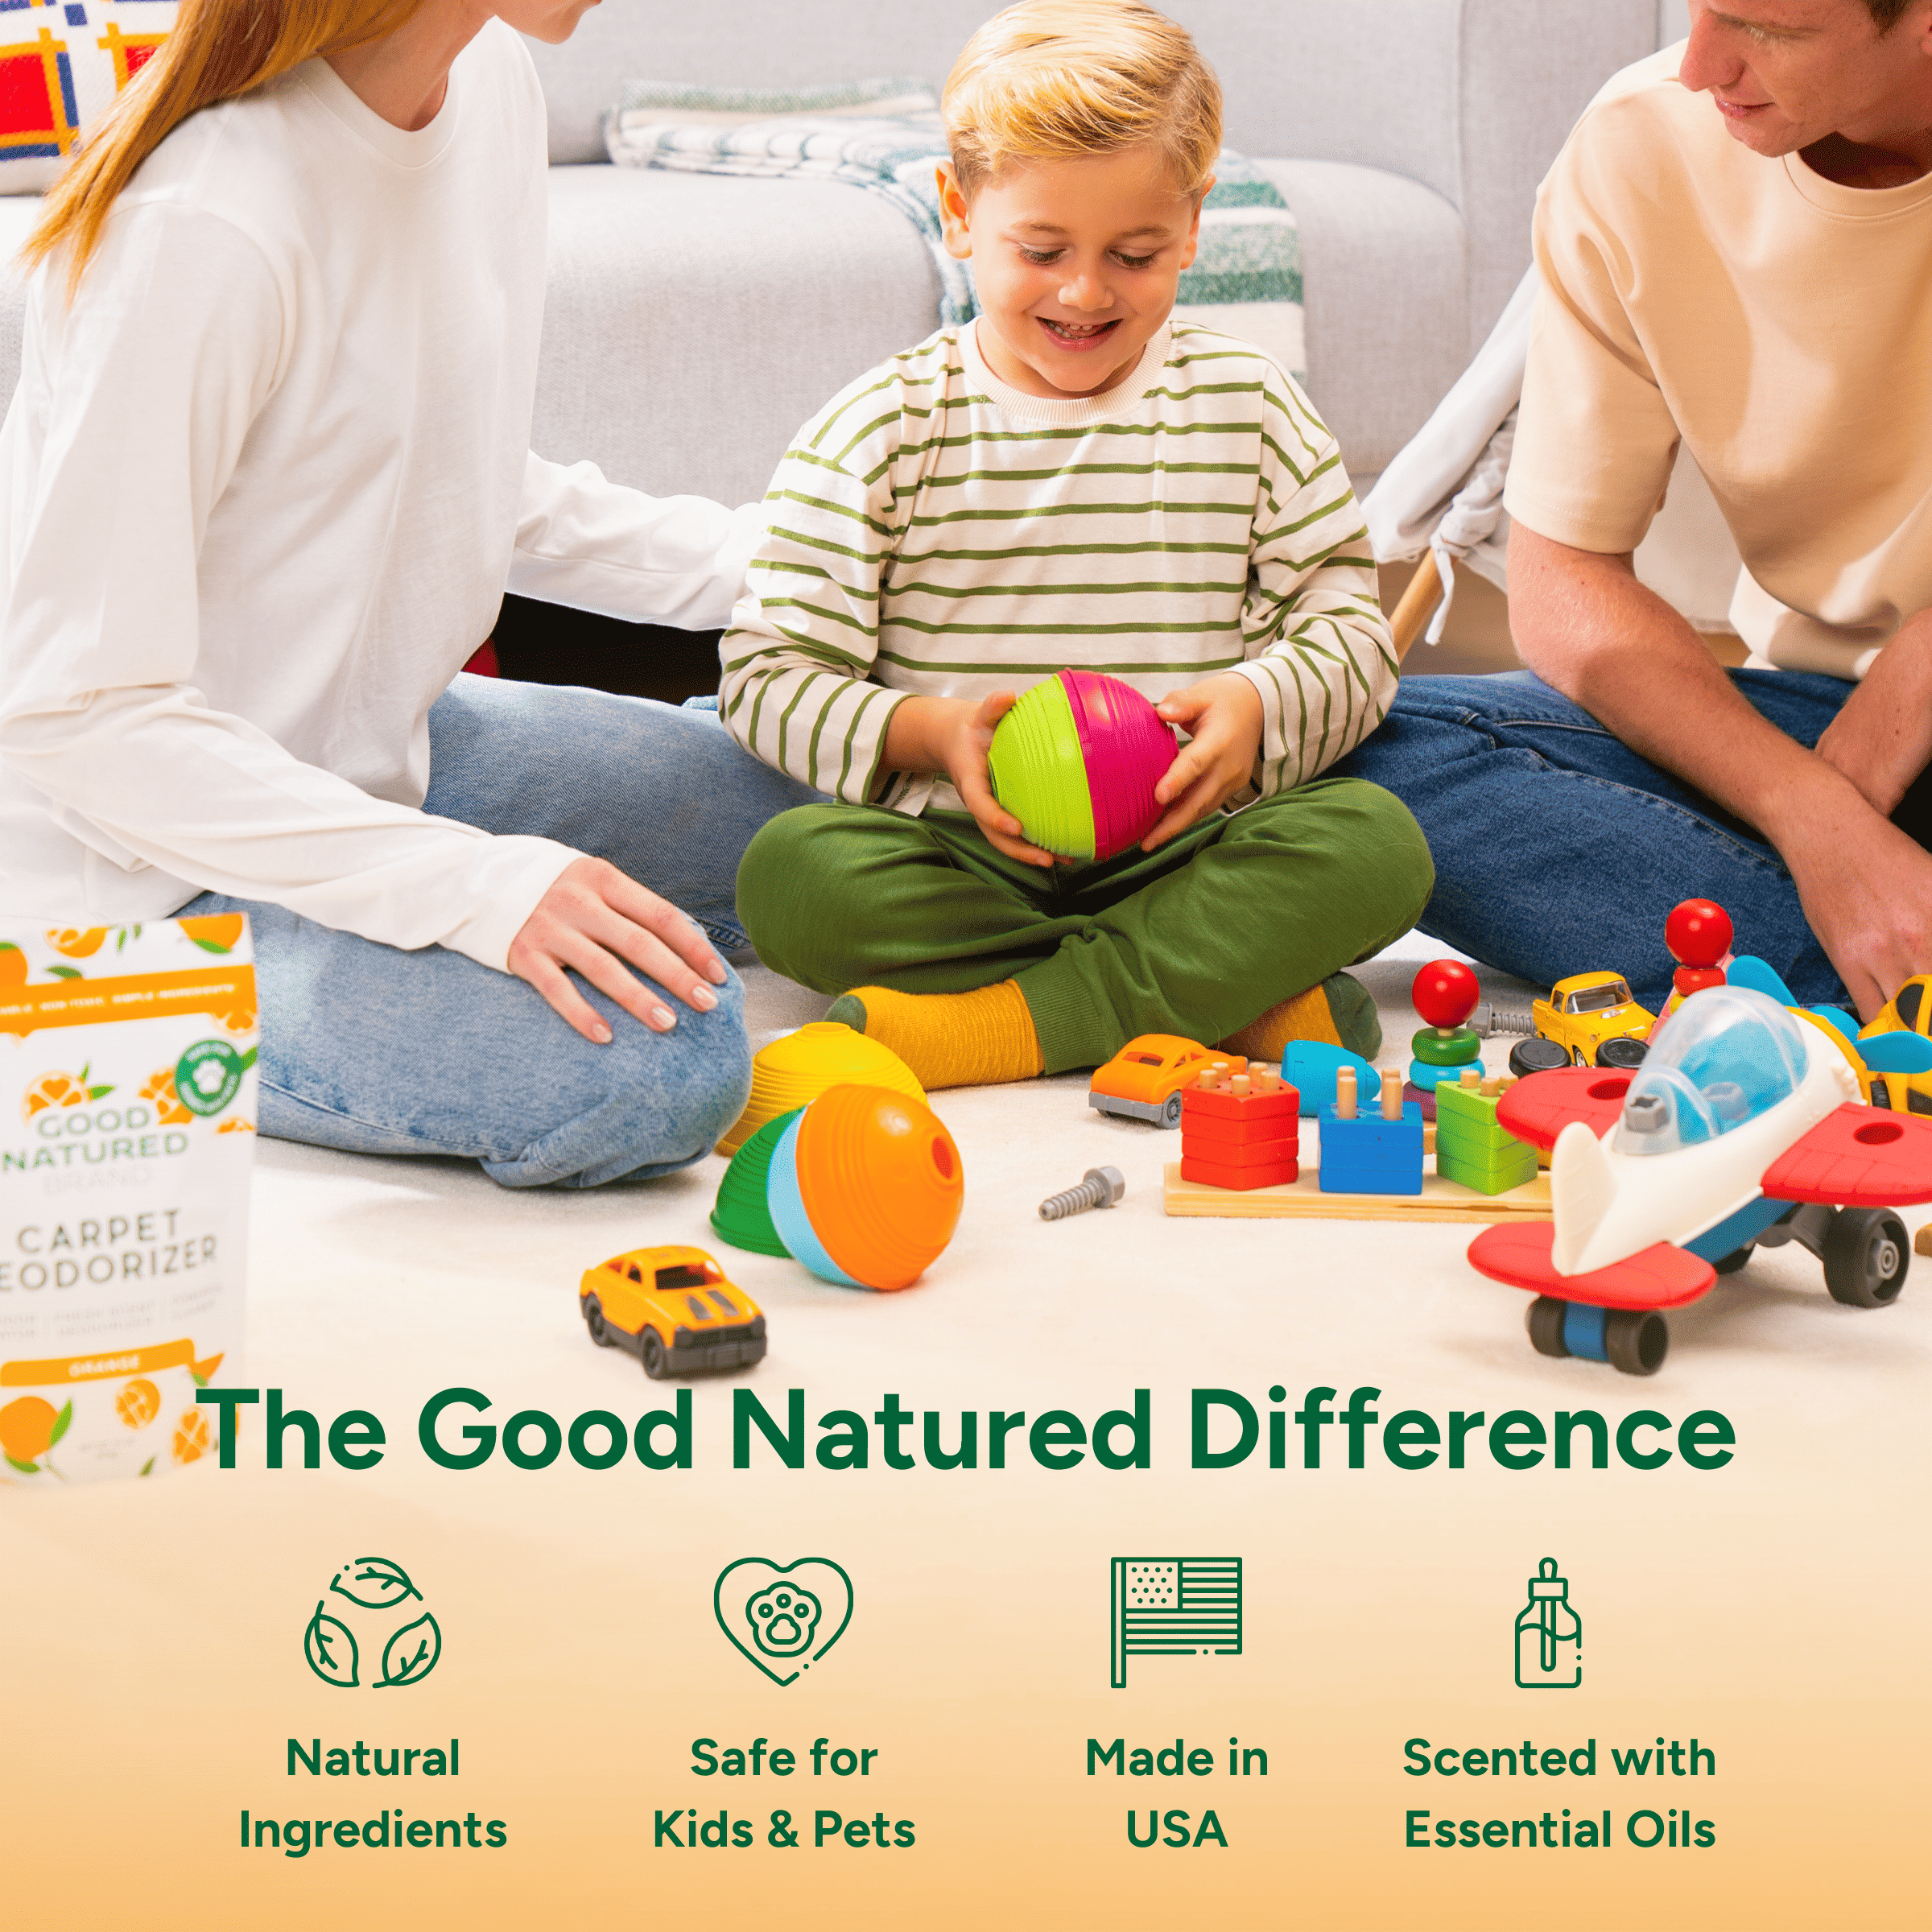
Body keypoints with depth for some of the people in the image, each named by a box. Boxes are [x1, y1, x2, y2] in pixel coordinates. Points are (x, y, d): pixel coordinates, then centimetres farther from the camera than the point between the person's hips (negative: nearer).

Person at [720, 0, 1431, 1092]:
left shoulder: (1248, 407, 8)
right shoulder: (882, 431, 3)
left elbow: (1353, 630, 7)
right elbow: (773, 678, -1)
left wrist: (1259, 709, -15)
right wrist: (928, 733, -19)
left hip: (1186, 853, 1)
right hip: (969, 856, -1)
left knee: (1378, 844, -28)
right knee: (793, 873, -31)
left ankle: (1001, 1024, -29)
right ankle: (1240, 997, -28)